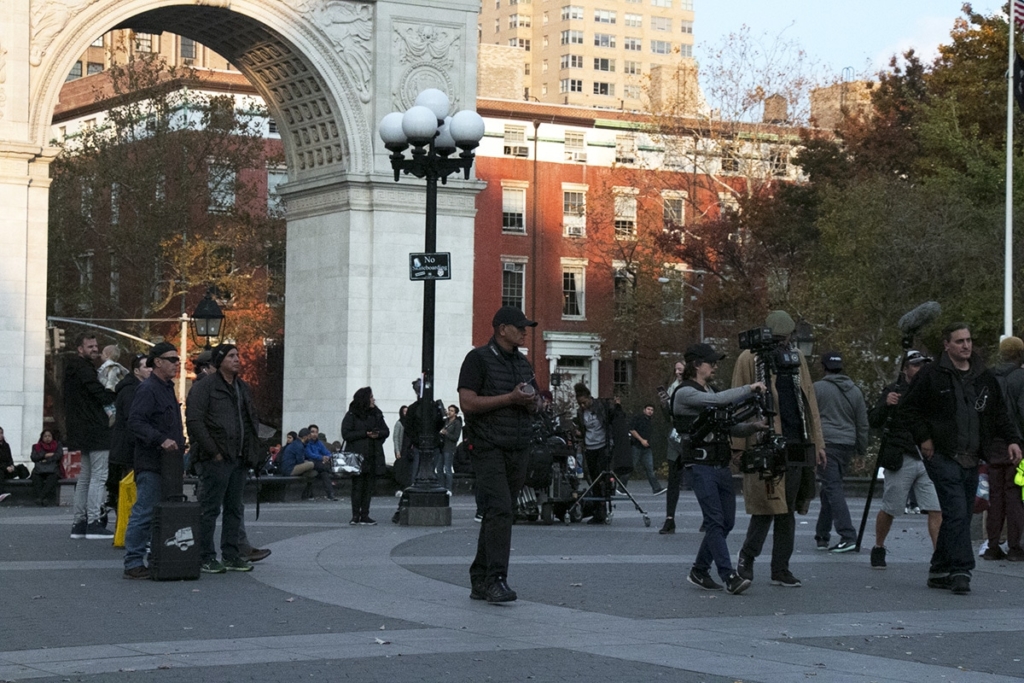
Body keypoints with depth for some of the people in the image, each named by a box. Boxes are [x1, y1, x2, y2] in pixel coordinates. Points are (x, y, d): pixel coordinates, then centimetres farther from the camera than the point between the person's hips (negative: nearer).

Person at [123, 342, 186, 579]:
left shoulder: (167, 388, 20)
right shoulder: (147, 388, -11)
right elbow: (135, 421, -21)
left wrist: (179, 443, 20)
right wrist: (161, 440, -27)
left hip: (167, 462, 10)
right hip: (151, 463, -10)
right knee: (144, 513, -9)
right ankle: (133, 564, -7)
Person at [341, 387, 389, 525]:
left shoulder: (376, 414, 12)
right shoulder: (351, 416, -3)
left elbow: (386, 430, 15)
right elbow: (346, 434, -10)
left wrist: (378, 433, -8)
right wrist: (365, 434, -15)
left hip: (373, 456, 5)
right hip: (357, 456, -5)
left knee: (370, 485, 5)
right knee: (358, 485, -4)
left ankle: (364, 515, 10)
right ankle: (355, 516, 1)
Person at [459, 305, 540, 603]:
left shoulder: (522, 362, 17)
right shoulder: (478, 359, -5)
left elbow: (535, 405, 24)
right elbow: (468, 402, -14)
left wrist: (530, 401, -1)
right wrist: (510, 398, -16)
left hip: (517, 450, 7)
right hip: (488, 447, -7)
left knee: (496, 514, 9)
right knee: (500, 510, -19)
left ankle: (480, 582, 15)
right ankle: (496, 580, -22)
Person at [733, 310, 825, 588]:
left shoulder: (796, 358, 15)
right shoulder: (749, 359, 0)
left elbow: (809, 400, 17)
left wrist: (817, 442, 13)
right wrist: (739, 447, -6)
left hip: (794, 445, 5)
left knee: (787, 510, 6)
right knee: (767, 506, -10)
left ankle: (781, 569, 12)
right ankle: (746, 557, 9)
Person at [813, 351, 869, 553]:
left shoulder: (817, 388, -3)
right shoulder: (855, 391, 13)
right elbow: (862, 424, 16)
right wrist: (862, 450, 23)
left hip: (825, 443, -6)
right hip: (847, 445, 6)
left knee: (833, 488, -9)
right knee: (831, 488, 16)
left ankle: (848, 536, -19)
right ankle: (822, 535, 21)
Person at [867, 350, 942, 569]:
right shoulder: (894, 391, 0)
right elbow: (873, 422, -8)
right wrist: (886, 404, -25)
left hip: (928, 460, 3)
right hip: (902, 460, -3)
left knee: (936, 510, -8)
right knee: (889, 510, 5)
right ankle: (878, 549, 26)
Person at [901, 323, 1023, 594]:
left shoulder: (984, 378, 14)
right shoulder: (932, 375, -3)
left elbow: (1000, 414, 19)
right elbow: (909, 409, 0)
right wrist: (923, 438, -7)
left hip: (971, 460, 6)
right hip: (943, 457, -6)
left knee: (959, 517, 9)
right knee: (956, 513, -16)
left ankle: (940, 572, 18)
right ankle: (961, 571, -16)